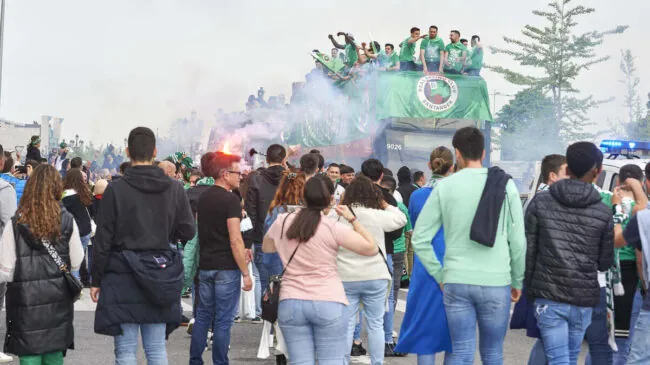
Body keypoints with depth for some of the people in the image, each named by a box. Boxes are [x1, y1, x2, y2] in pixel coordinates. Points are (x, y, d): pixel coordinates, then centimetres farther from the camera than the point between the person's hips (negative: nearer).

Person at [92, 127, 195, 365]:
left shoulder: (116, 190, -9)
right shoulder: (174, 189, -1)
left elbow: (103, 240, -7)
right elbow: (187, 231, 4)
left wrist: (96, 280, 1)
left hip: (123, 277, -3)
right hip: (160, 279, 3)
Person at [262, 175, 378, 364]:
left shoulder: (282, 222, 2)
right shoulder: (334, 228, -10)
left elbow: (267, 248, 22)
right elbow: (371, 248, -5)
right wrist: (352, 219, 3)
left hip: (291, 302, 3)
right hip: (328, 303, -3)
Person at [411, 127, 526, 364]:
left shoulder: (444, 187, 0)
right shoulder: (505, 185, -1)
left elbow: (420, 239, -1)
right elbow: (518, 241, -2)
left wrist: (439, 275, 7)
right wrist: (517, 281, 8)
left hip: (456, 282, 1)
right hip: (496, 283, 0)